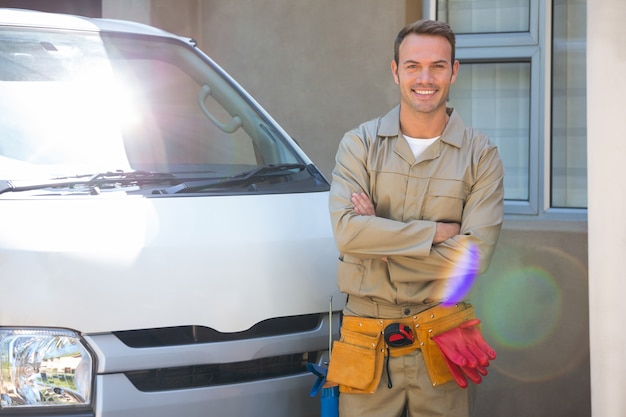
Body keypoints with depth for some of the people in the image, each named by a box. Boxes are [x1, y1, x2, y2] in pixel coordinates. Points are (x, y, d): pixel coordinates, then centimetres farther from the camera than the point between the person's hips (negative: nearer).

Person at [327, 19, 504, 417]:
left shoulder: (481, 155, 1)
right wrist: (439, 231, -13)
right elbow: (346, 230, -13)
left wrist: (380, 238, -11)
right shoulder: (360, 144, 3)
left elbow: (475, 253, -11)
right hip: (368, 342, 0)